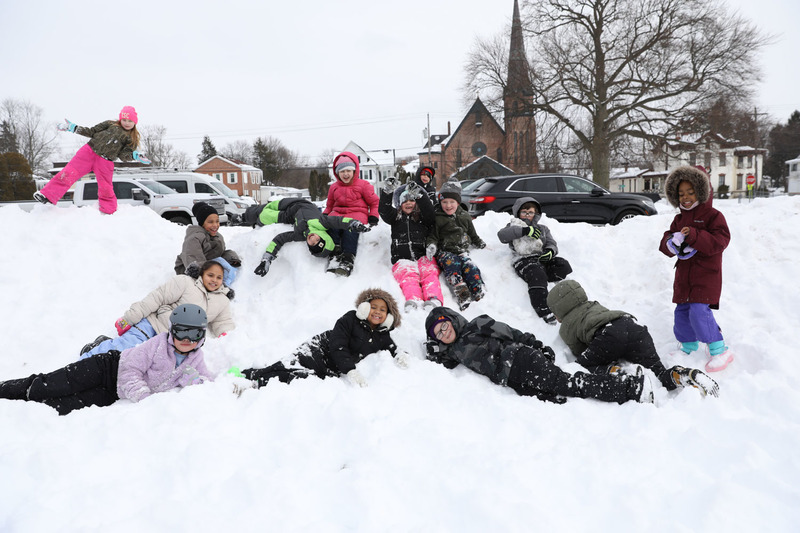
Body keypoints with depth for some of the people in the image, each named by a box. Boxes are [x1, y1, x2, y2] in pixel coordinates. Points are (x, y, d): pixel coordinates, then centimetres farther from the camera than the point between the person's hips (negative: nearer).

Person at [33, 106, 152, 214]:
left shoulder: (132, 140, 10)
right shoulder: (110, 124, 14)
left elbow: (123, 155, 0)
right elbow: (92, 132, 17)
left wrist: (134, 156, -19)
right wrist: (73, 128, 12)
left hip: (105, 162, -1)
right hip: (88, 152, 1)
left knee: (106, 189, -3)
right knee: (69, 173, -11)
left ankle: (109, 212, 15)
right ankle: (48, 196, -11)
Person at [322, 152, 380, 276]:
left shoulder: (363, 185, 7)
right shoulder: (334, 187, 19)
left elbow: (374, 202, 11)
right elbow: (330, 205, 28)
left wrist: (373, 217, -2)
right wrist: (324, 215, 9)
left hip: (357, 213, -4)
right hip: (338, 213, 4)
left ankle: (347, 260, -44)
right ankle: (334, 256, -32)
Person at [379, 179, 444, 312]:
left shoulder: (422, 217, 23)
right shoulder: (396, 217, 26)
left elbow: (429, 212, 0)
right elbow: (384, 211, 7)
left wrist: (419, 195, -15)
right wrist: (387, 193, -10)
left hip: (424, 257, 1)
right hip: (402, 260, -1)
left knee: (429, 273, -31)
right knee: (408, 275, -33)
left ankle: (433, 300, -57)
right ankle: (413, 301, -62)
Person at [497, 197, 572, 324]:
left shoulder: (543, 228, 36)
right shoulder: (514, 226, 25)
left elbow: (552, 244, 20)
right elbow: (502, 235, 1)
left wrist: (550, 251, -7)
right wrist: (524, 230, -8)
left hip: (543, 257, 4)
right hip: (525, 260, -4)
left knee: (564, 265, -27)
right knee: (537, 275, -37)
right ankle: (543, 310, -48)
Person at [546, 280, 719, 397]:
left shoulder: (566, 327, 22)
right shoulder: (594, 305, 42)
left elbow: (580, 352, 25)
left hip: (609, 334, -6)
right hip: (635, 326, 6)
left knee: (582, 366, 10)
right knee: (659, 374, 8)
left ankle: (612, 371, -17)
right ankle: (684, 376, -23)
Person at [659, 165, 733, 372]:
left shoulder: (713, 215, -5)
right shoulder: (679, 219, 14)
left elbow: (719, 241, -18)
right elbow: (665, 243, 8)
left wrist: (693, 236, -29)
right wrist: (672, 242, -17)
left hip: (706, 274, -7)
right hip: (684, 275, 7)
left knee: (699, 310, -17)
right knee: (682, 311, 10)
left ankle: (719, 350, -6)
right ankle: (688, 346, 27)